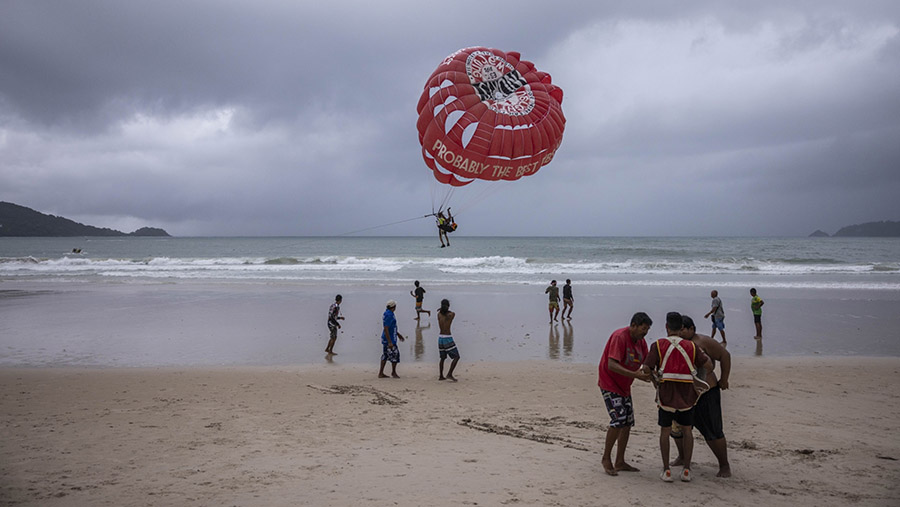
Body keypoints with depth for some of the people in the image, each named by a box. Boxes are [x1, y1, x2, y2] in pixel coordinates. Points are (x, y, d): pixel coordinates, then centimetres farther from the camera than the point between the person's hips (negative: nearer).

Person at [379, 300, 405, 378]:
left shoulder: (387, 313, 11)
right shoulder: (389, 315, -21)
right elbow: (386, 329, -25)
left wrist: (398, 334, 32)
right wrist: (390, 342, -26)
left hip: (385, 339, 10)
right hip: (389, 339, -10)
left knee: (385, 355, 12)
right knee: (395, 354, 0)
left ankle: (381, 373, 15)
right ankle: (393, 372, 14)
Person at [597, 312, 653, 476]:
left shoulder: (641, 342, 4)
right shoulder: (619, 337, -22)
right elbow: (611, 365, -30)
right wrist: (634, 374, -38)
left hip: (624, 386, 9)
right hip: (609, 383, -9)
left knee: (628, 423, 7)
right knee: (618, 420, -18)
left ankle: (620, 462, 17)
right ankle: (606, 458, -2)